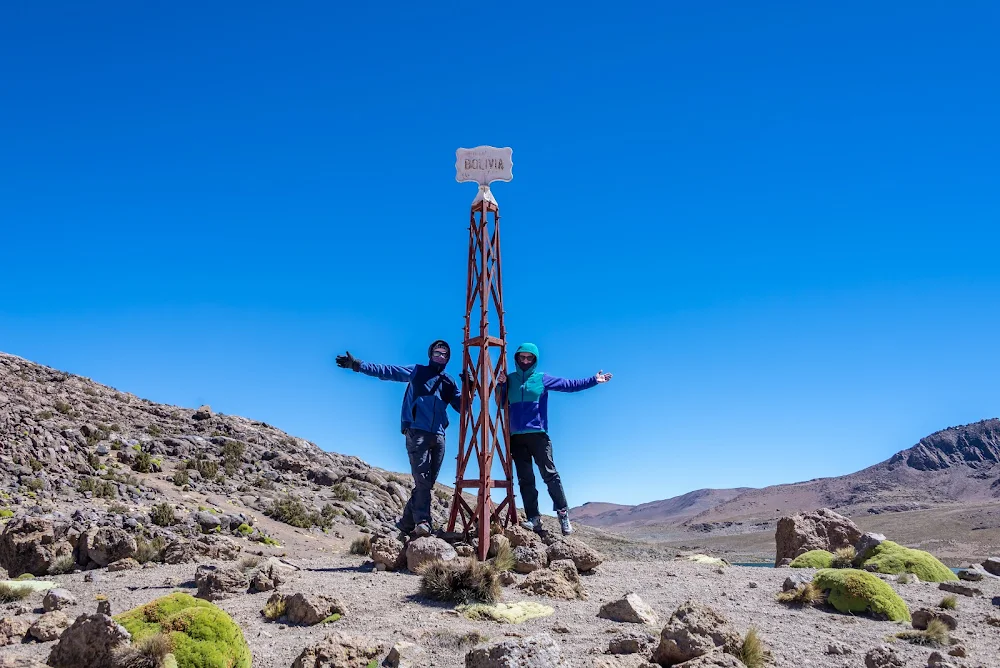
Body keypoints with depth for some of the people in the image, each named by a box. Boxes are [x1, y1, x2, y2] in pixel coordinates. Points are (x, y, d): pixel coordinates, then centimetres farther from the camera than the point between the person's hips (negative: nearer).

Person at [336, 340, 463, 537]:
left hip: (438, 436, 5)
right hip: (416, 433, -4)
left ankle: (407, 523, 12)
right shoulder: (417, 371, 8)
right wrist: (358, 365, -8)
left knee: (427, 482, 2)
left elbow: (462, 406, 21)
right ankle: (423, 522, -21)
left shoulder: (449, 382, 19)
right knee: (422, 479, -17)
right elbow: (385, 371, 2)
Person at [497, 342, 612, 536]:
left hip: (538, 435, -2)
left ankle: (563, 514, -4)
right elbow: (500, 403, 12)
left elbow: (570, 385, 6)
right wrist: (501, 385, -3)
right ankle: (533, 518, 4)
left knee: (550, 475, -8)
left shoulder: (542, 379, 8)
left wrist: (593, 380, 0)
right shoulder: (510, 379, 14)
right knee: (525, 480, 1)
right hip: (516, 437, 2)